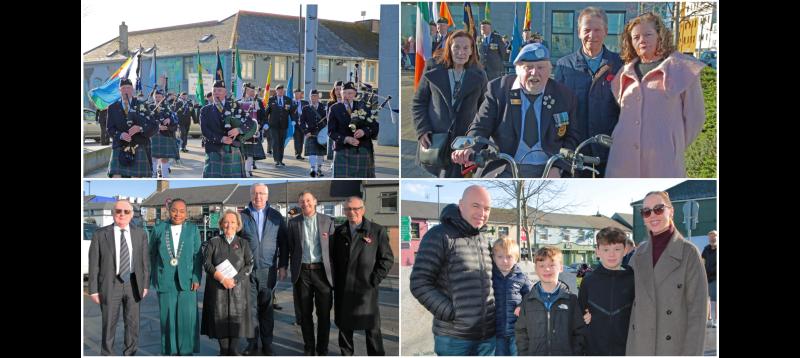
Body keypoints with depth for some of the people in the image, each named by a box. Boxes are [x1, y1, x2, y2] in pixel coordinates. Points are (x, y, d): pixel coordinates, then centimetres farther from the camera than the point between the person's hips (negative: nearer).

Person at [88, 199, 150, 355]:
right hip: (110, 284, -2)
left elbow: (145, 261, 7)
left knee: (133, 323, 11)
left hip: (133, 284, 2)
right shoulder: (100, 235, -3)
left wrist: (145, 284, 4)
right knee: (109, 324, 5)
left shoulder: (140, 234, 3)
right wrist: (94, 289, -6)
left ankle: (130, 353, 26)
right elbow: (94, 264, -3)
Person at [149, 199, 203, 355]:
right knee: (167, 317, 4)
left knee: (187, 317, -3)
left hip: (187, 280, 0)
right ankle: (169, 351, 15)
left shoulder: (193, 229, 7)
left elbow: (198, 256, 4)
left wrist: (196, 278, -4)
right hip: (165, 280, 0)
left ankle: (187, 351, 9)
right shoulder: (159, 229, 8)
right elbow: (152, 255, 8)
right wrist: (153, 279, 3)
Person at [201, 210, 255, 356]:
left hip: (238, 287, 0)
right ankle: (224, 350, 8)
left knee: (237, 317, -5)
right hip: (217, 287, 0)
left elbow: (249, 265, 2)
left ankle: (234, 349, 4)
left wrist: (235, 280, -11)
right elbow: (207, 264, -1)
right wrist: (222, 279, -13)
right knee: (220, 317, -2)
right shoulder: (213, 242, 7)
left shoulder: (243, 243, 9)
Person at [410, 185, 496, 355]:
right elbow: (420, 284, -13)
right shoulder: (439, 236, -8)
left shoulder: (484, 241, 13)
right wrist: (451, 313, -16)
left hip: (488, 336, 6)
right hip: (453, 337, -6)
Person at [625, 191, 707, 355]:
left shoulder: (689, 252, -10)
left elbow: (697, 310, -12)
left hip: (673, 348, -5)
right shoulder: (639, 252, 5)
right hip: (638, 347, 5)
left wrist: (692, 354, -15)